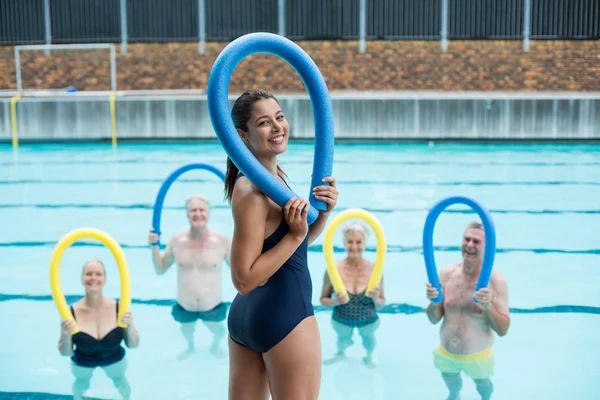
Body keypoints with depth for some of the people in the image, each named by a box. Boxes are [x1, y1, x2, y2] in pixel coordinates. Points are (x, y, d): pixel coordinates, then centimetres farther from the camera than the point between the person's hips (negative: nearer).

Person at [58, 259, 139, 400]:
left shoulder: (118, 308, -28)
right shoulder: (72, 313, -30)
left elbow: (133, 345, -17)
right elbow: (65, 353, -18)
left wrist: (129, 327, -36)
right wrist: (66, 335, -37)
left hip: (114, 360, 1)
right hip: (83, 363, -1)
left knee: (119, 380, 27)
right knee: (81, 381, 27)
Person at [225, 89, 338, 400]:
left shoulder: (276, 175, 7)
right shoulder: (251, 191, -21)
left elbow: (303, 239, 17)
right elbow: (244, 279, -22)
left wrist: (323, 212, -2)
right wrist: (295, 234, -23)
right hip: (285, 315, -9)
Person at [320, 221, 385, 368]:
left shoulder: (374, 270, -20)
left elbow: (381, 305, -9)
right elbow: (323, 300, -10)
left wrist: (376, 299, -30)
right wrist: (334, 301, -31)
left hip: (369, 321, 1)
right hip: (341, 320, 0)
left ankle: (369, 356, 61)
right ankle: (340, 353, 61)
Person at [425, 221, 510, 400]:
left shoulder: (496, 281, -23)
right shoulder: (446, 274, -14)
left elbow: (503, 330, -20)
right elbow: (434, 319, -8)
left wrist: (488, 307, -36)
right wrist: (433, 302, -28)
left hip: (478, 355, -2)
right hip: (446, 352, 2)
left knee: (483, 384, 27)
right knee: (450, 380, 30)